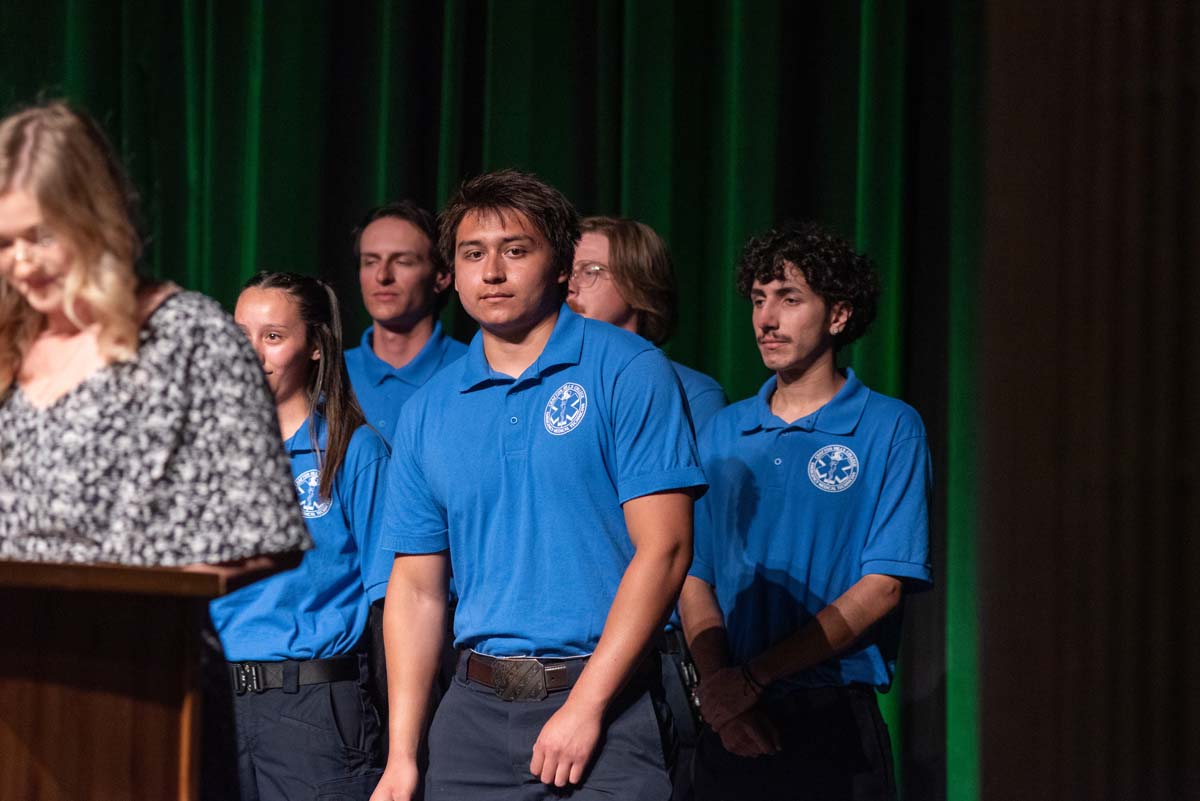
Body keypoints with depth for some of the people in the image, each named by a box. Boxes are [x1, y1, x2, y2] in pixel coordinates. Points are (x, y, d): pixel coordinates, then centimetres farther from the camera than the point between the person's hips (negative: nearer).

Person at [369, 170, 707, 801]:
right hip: (475, 710, 4)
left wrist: (585, 704, -14)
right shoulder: (428, 411, 11)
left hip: (606, 701, -4)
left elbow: (664, 548, -9)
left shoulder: (628, 372, -3)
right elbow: (416, 588, 12)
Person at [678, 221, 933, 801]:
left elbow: (881, 589, -9)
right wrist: (716, 683, -13)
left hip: (831, 723, -3)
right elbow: (695, 577, 6)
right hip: (728, 728, 3)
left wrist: (752, 676, -14)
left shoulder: (890, 428, -2)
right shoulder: (722, 433, 10)